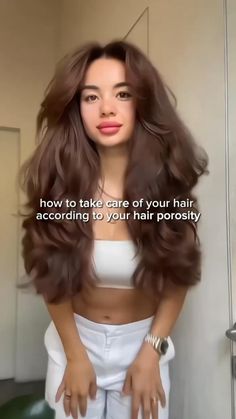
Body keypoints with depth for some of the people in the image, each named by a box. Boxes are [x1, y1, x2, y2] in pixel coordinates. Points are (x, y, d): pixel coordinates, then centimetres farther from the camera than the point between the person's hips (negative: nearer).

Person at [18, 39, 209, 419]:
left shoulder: (168, 184, -16)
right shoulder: (61, 183, -17)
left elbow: (178, 276, -7)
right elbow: (53, 277, -8)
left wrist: (152, 352, -11)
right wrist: (75, 355, -8)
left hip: (144, 338, 0)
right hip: (76, 337, 1)